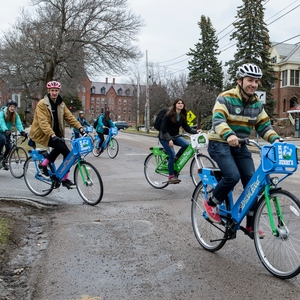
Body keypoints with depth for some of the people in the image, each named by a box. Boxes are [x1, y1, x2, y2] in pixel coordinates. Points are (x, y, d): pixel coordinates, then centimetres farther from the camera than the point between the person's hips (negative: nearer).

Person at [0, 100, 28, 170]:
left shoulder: (16, 115, -6)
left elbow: (18, 124, -21)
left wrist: (22, 131, -40)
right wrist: (6, 130, -52)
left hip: (7, 132, 4)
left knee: (9, 147, -11)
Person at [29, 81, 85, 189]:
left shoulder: (61, 104, 7)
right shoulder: (42, 104, -14)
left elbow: (69, 117, 0)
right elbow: (43, 122, -26)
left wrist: (80, 127, -15)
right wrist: (52, 135, -39)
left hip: (55, 133, 7)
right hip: (42, 134, -7)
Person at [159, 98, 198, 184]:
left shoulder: (182, 116, 2)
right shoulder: (169, 114, -16)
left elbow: (186, 127, 3)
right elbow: (163, 128, -18)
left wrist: (196, 131, -14)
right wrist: (169, 140, -25)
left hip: (175, 136, 6)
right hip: (165, 137, -6)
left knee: (186, 144, -21)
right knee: (172, 155, -17)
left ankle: (176, 158, 2)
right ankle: (171, 177, -4)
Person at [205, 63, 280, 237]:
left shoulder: (257, 103, 5)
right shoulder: (226, 98, -14)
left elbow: (264, 126, 3)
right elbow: (218, 120, -29)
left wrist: (275, 139, -17)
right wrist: (229, 135, -48)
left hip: (240, 146, 6)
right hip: (220, 144, -6)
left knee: (252, 181, -4)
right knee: (233, 176, -26)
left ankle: (251, 225, 8)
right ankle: (212, 203, 2)